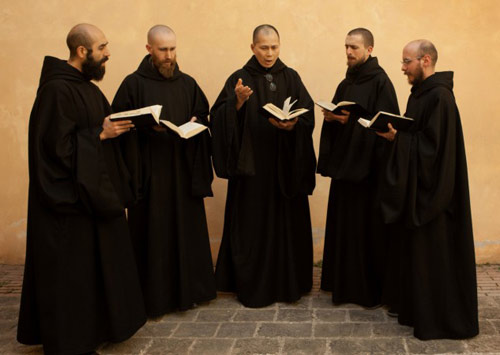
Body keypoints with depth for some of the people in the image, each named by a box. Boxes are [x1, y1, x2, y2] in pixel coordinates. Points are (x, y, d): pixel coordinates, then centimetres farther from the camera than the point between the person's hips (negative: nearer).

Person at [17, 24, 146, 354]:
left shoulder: (86, 86, 12)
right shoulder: (56, 89, -17)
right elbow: (59, 144, -23)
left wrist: (114, 127, 0)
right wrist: (101, 134, -17)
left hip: (94, 191, 10)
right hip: (70, 198, -10)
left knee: (98, 261, 15)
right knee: (71, 269, 2)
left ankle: (96, 324, 29)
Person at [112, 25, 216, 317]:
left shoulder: (188, 83, 11)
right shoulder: (134, 83, -1)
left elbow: (204, 115, 15)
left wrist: (195, 123, -6)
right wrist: (147, 125, -19)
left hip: (183, 169, 4)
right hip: (149, 170, -3)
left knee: (186, 228, 7)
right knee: (152, 231, 0)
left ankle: (187, 289, 21)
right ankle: (154, 296, 12)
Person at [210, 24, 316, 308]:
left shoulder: (292, 78, 7)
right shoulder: (239, 79, 2)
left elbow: (308, 116, 0)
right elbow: (220, 118, -6)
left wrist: (291, 124, -19)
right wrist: (238, 102, -23)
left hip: (285, 165, 2)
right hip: (251, 164, -2)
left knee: (287, 222, 6)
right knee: (252, 224, 1)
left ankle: (288, 282, 20)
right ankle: (252, 285, 13)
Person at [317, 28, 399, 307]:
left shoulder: (380, 81, -9)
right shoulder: (346, 83, 16)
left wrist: (352, 119, -23)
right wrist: (330, 117, -3)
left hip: (368, 166, -8)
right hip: (344, 164, 8)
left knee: (367, 227, -2)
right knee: (343, 225, 12)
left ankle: (371, 289, 11)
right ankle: (345, 283, 24)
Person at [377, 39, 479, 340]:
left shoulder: (439, 97, -18)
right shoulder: (423, 93, 13)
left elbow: (432, 147, -22)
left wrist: (396, 137, -16)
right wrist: (395, 134, 2)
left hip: (431, 189, -10)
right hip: (416, 187, 10)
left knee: (431, 254, -1)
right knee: (414, 249, 16)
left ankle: (437, 319, 11)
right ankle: (415, 304, 29)